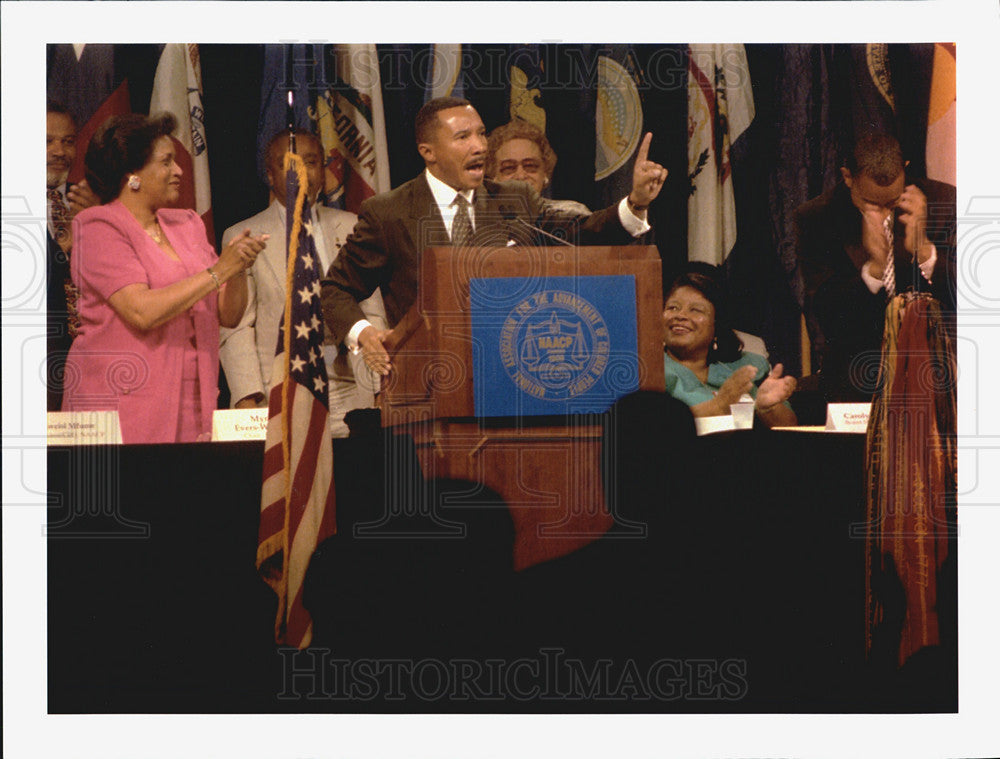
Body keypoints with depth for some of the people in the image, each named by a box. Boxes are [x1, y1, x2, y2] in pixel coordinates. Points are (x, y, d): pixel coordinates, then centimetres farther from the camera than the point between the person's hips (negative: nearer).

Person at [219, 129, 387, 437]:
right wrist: (247, 400, -11)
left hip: (345, 395, 2)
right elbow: (236, 328, 1)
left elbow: (372, 313, 12)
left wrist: (381, 388, 2)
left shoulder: (351, 229, 13)